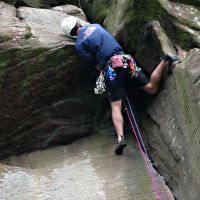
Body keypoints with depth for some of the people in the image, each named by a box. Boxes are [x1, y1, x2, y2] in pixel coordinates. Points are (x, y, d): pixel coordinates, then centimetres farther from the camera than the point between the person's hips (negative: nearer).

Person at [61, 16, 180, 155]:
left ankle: (120, 137, -22)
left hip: (110, 69, -4)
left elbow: (97, 65, 2)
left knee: (116, 107, -3)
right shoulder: (95, 26, 16)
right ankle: (165, 61, -12)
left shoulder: (79, 45, 1)